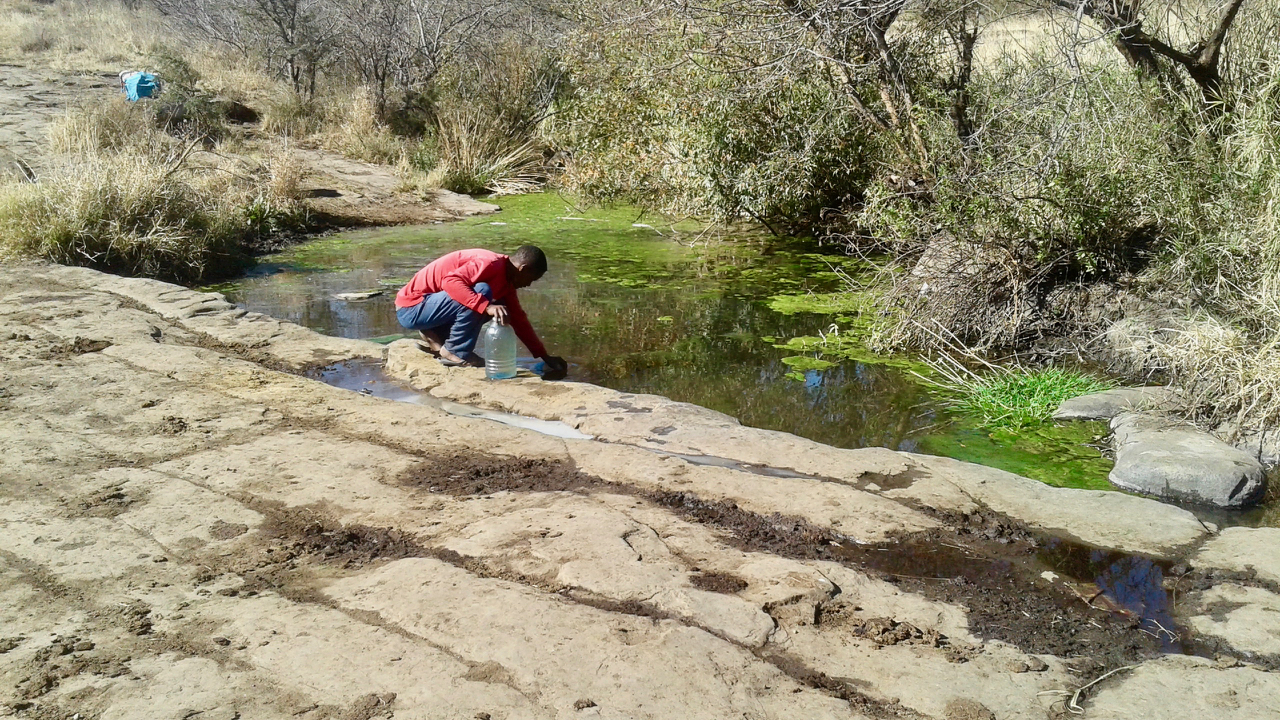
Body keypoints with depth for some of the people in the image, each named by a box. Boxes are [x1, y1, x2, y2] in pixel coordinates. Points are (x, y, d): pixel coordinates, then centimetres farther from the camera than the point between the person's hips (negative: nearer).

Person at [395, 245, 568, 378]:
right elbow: (450, 281, -34)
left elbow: (519, 320, 12)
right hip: (410, 308, -9)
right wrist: (487, 306, -40)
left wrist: (545, 356, 10)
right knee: (481, 291, -27)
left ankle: (435, 339, 6)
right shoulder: (491, 263, -20)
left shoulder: (506, 282, 9)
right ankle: (455, 353, -13)